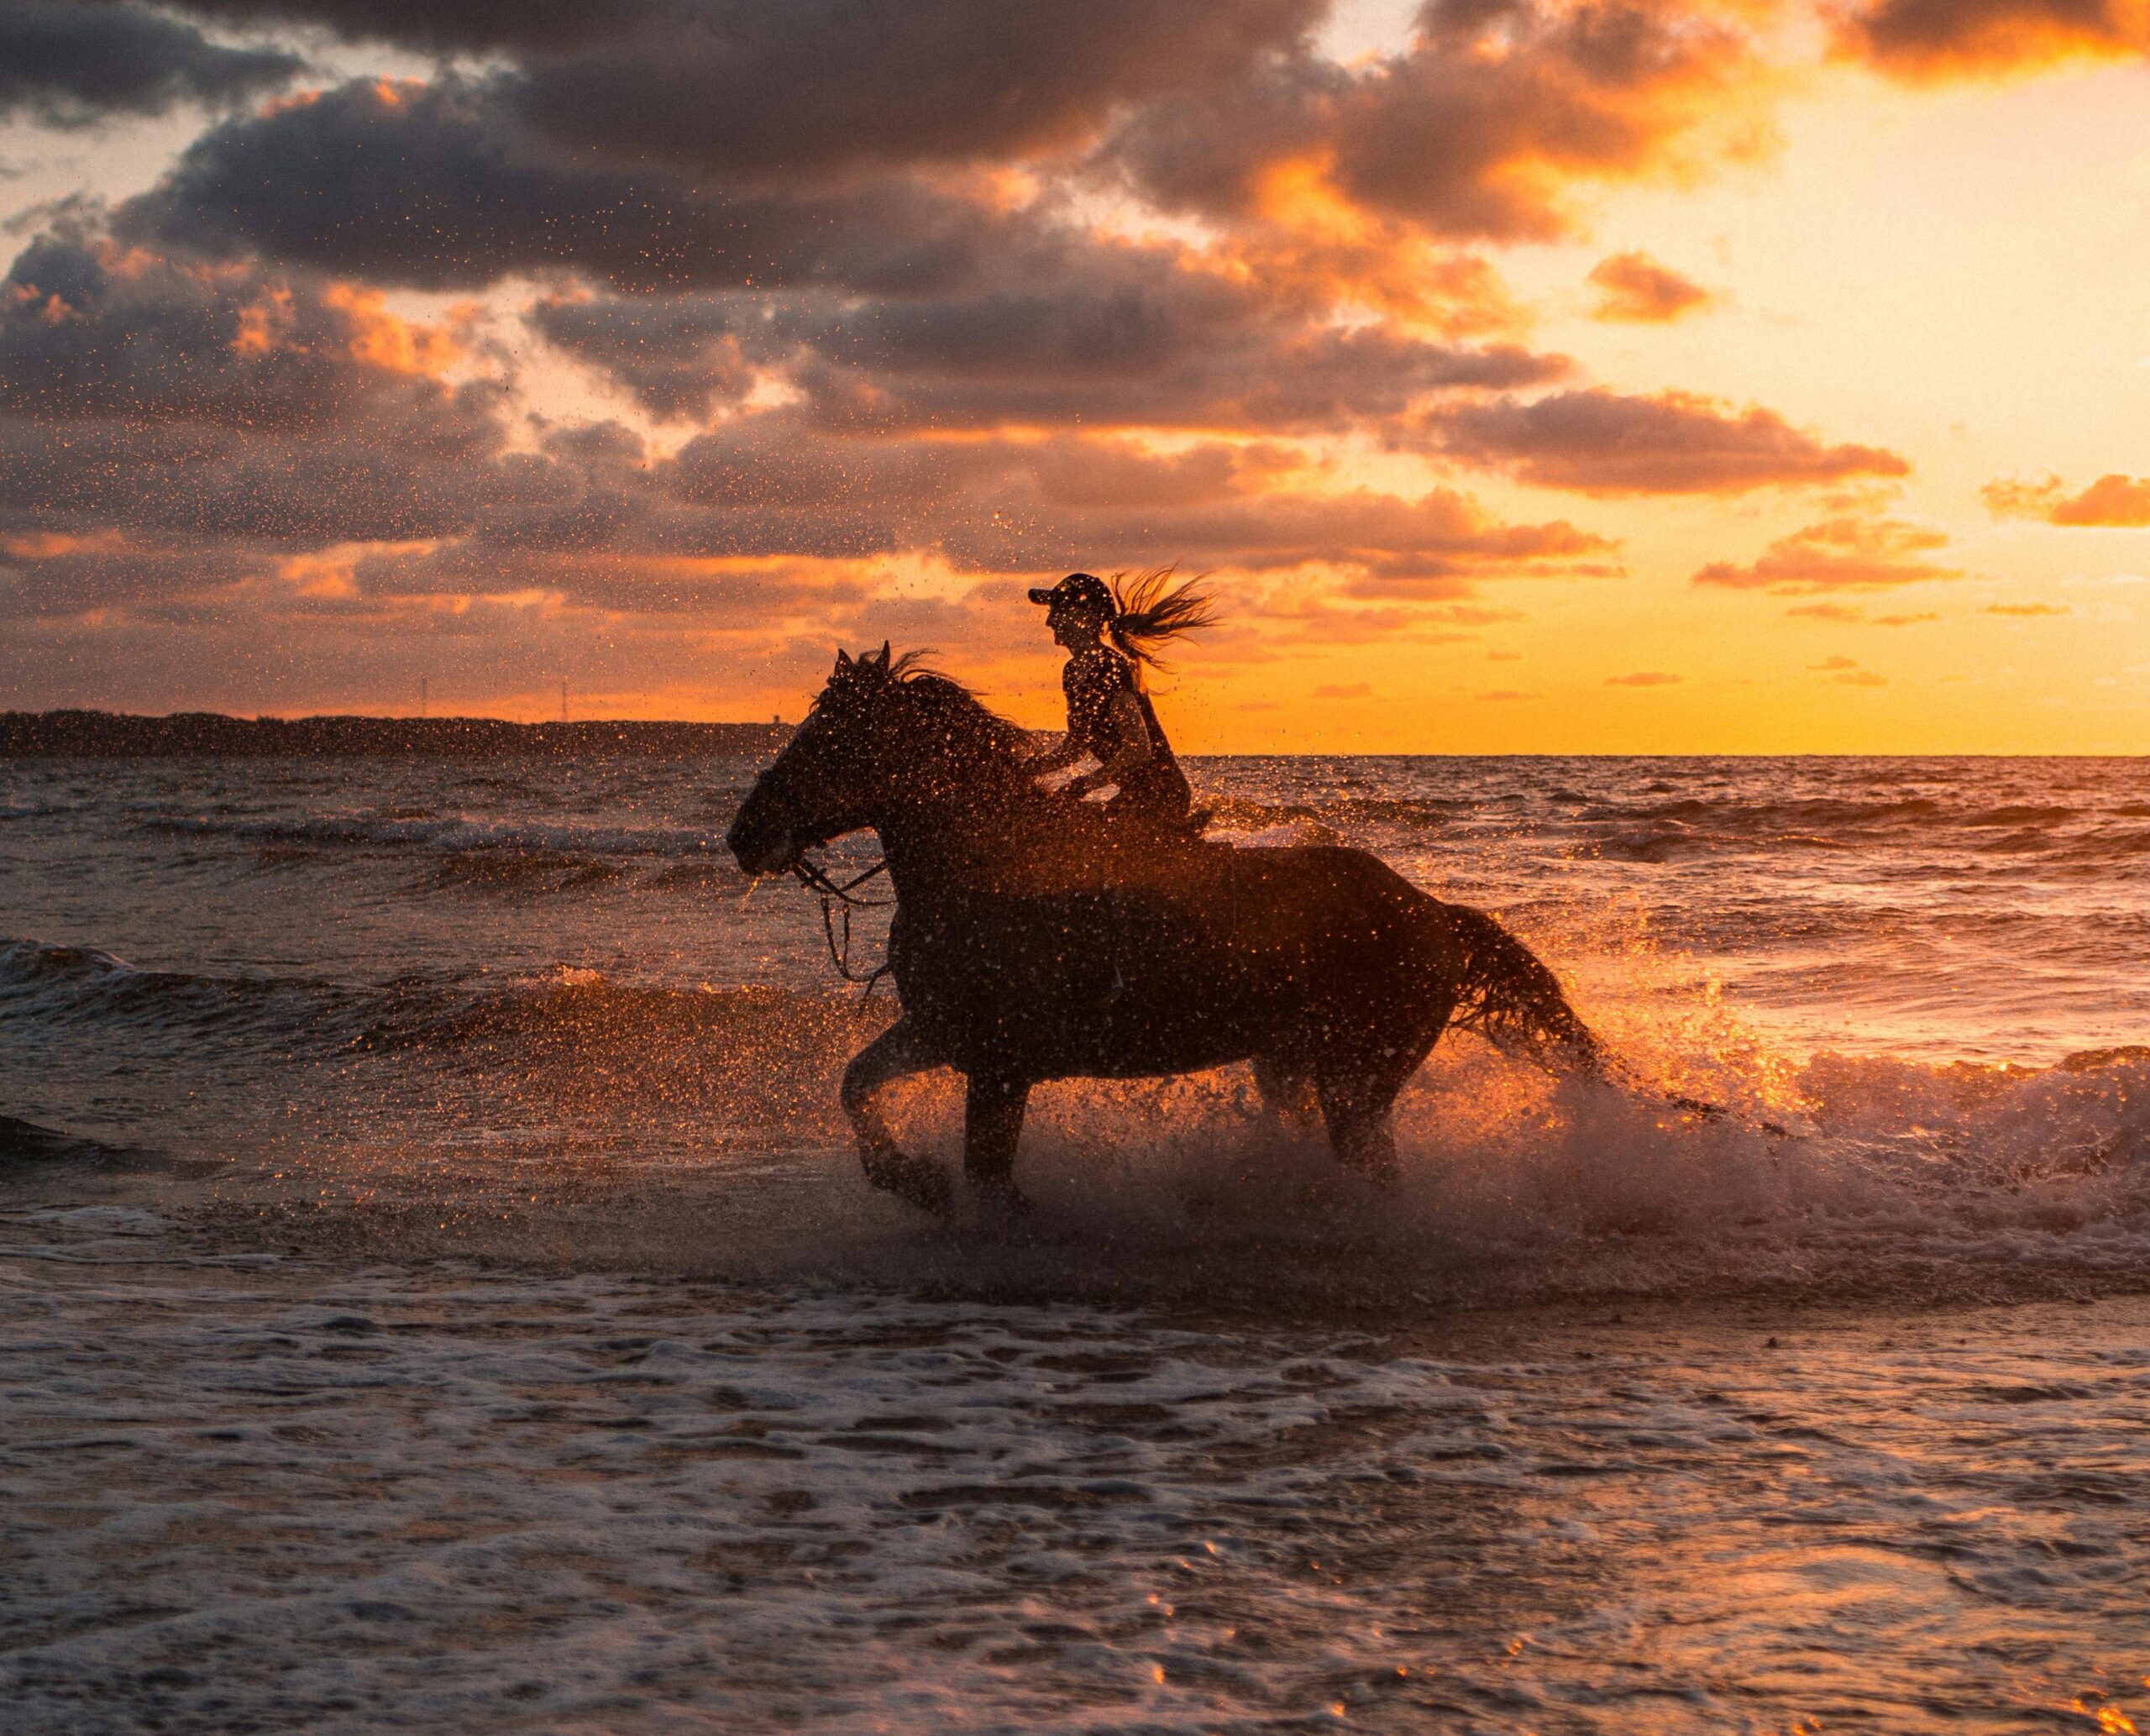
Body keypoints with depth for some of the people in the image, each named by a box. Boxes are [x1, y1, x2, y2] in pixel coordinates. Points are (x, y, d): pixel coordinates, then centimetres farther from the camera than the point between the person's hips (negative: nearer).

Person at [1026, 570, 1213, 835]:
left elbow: (1138, 750, -25)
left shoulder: (1109, 669, -20)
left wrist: (1085, 784, -27)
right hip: (1136, 794, 9)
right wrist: (1035, 768, 4)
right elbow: (1078, 744, 18)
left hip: (1160, 795, -9)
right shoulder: (1073, 672, 9)